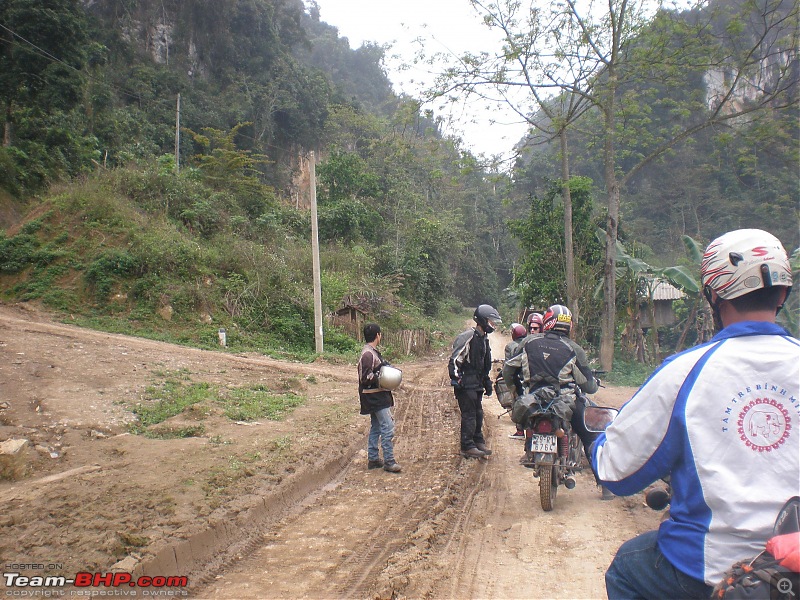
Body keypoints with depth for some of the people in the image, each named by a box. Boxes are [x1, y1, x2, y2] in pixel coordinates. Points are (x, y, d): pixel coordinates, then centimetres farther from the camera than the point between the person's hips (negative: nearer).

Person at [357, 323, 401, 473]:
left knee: (376, 428, 16)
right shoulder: (368, 354, -19)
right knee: (388, 428, -7)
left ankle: (373, 459, 23)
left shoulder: (372, 352, 12)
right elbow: (366, 378, -24)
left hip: (377, 397, 11)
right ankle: (389, 462, -2)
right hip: (376, 398, -11)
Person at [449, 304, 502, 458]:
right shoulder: (468, 337, -16)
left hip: (477, 384, 9)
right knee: (469, 415, -5)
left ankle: (478, 442, 27)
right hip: (466, 385, -9)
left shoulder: (484, 338, 16)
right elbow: (455, 360, -18)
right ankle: (467, 447, 3)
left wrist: (487, 382, 24)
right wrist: (457, 379, -20)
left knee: (478, 414, 15)